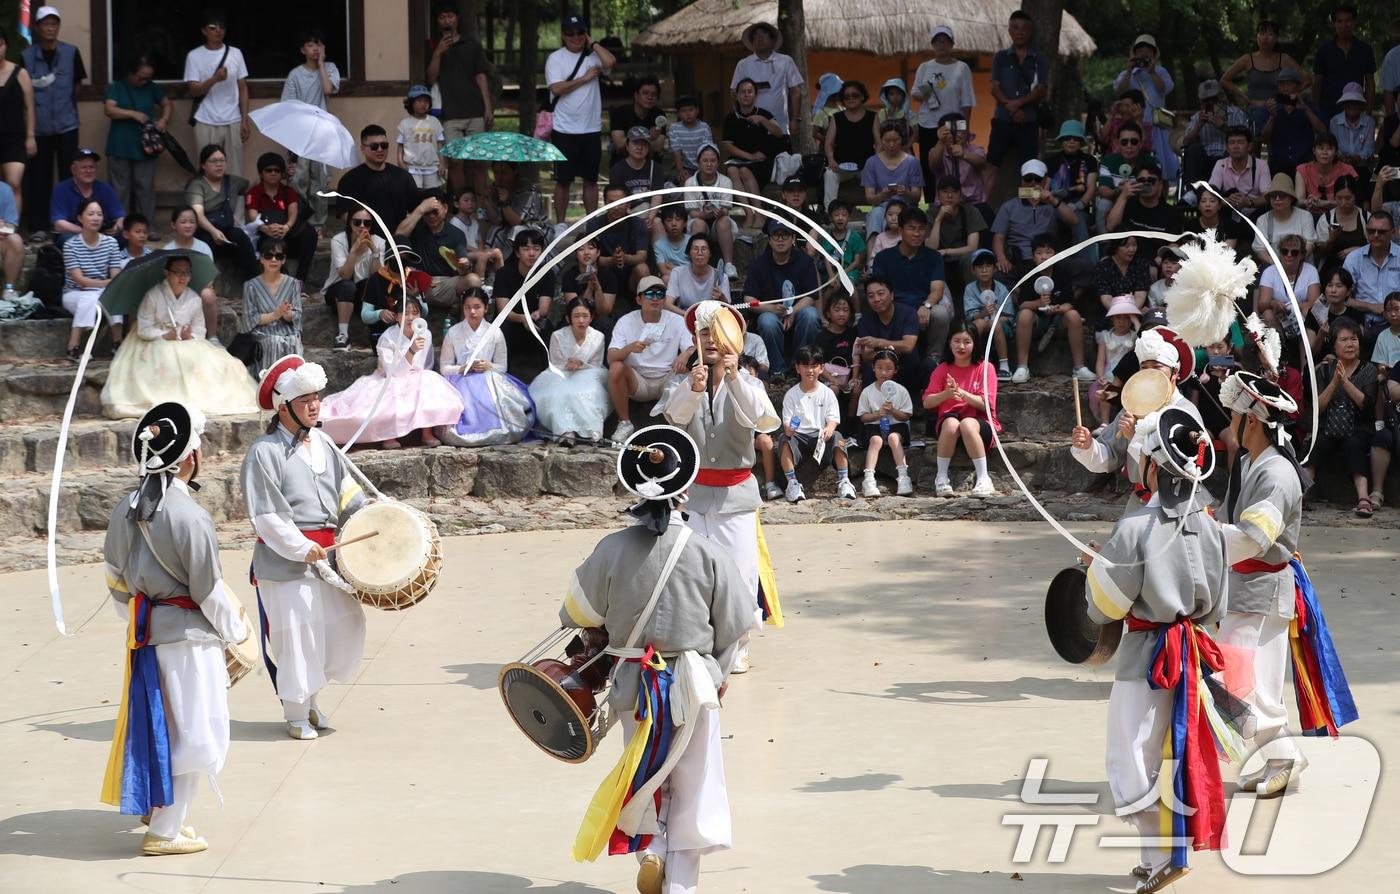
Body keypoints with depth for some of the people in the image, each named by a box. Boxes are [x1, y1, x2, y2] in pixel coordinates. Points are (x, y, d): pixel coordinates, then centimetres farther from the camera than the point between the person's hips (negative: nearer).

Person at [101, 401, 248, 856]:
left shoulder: (125, 510, 1)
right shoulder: (189, 516, -21)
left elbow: (116, 579, 10)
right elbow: (209, 590, -15)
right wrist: (236, 630, 2)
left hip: (145, 629, 7)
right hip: (189, 634, -7)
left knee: (159, 723, 24)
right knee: (194, 734, 4)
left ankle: (158, 806, 36)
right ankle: (165, 831, 7)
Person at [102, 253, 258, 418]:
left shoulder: (194, 299, 4)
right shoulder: (153, 296, -8)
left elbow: (199, 332, 4)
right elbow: (144, 330, -9)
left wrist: (189, 337, -19)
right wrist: (166, 336, -22)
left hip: (188, 345, 4)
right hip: (156, 346, -4)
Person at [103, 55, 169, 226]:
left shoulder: (151, 88, 8)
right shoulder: (116, 87, -1)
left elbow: (167, 104, 19)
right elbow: (109, 110, -13)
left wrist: (164, 119, -1)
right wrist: (133, 114, -20)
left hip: (144, 146, 2)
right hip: (120, 147, -2)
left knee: (145, 187, 3)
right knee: (120, 188, 3)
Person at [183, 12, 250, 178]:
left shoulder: (235, 53, 6)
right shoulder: (194, 56, 0)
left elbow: (243, 88, 8)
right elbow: (194, 91, -5)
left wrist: (245, 120, 3)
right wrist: (214, 79, -23)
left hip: (233, 122, 1)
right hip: (206, 124, -1)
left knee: (235, 171, 1)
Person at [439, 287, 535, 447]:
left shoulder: (494, 333, 5)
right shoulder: (453, 333, 4)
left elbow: (502, 366, 9)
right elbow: (444, 367, 5)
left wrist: (489, 366, -14)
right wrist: (463, 368, -14)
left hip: (488, 380, 1)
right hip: (461, 380, -1)